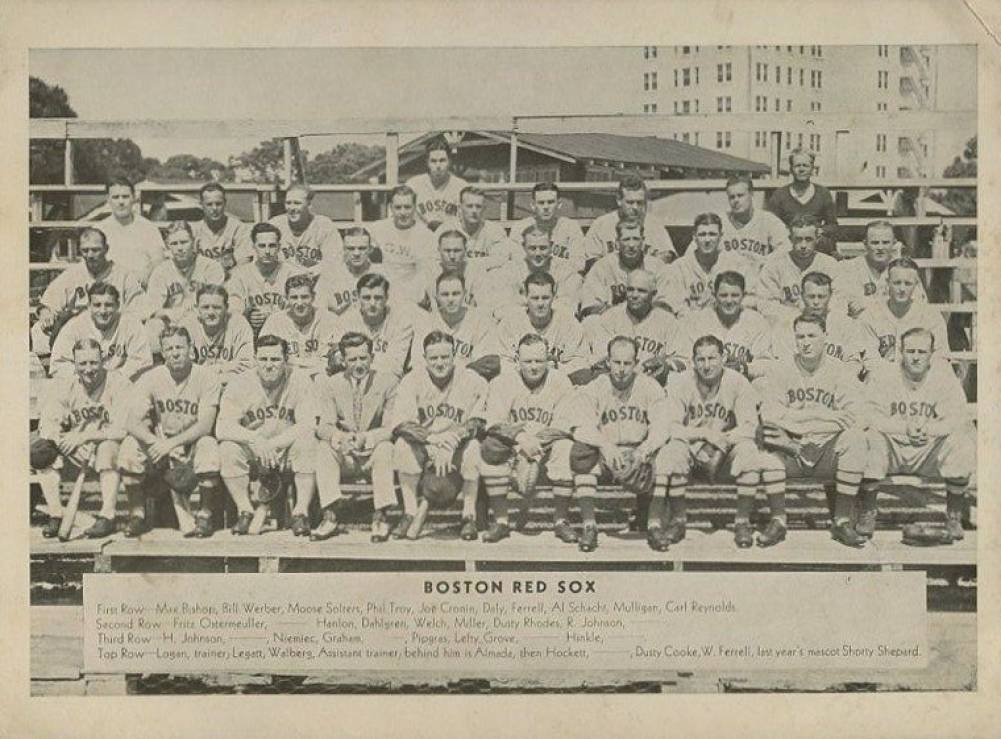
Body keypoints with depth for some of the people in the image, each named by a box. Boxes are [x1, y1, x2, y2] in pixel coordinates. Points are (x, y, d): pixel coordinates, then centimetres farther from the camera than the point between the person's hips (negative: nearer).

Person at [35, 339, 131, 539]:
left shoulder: (118, 384, -10)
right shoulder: (63, 386, 3)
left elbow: (123, 429, -19)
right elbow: (47, 424, -7)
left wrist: (83, 436, -22)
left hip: (108, 445, -4)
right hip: (76, 454, 4)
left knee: (108, 449, -36)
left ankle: (107, 516, -32)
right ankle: (55, 515, -16)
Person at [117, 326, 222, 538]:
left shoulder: (206, 378, -9)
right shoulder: (150, 379, -3)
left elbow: (204, 425, -18)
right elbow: (133, 423, -13)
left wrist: (171, 443, -30)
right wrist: (156, 442, -32)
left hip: (192, 445, -2)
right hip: (160, 444, 2)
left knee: (208, 445, -35)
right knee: (129, 446, -26)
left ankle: (204, 515, -17)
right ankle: (137, 515, -10)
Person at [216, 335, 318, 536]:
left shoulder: (299, 382, -9)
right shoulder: (240, 384, -6)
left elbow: (309, 425, -20)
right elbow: (222, 428, -16)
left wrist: (272, 444, -28)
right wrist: (253, 439, -33)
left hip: (289, 454, -1)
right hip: (253, 457, 1)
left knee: (308, 443, -30)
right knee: (227, 449, -26)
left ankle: (301, 512, -21)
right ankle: (245, 511, -10)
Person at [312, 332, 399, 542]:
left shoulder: (388, 382, -2)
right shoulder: (330, 384, 3)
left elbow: (391, 428, -9)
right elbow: (324, 426, -7)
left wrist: (365, 438, -30)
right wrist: (339, 437, -31)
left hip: (373, 454, -2)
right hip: (344, 459, 2)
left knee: (385, 447, -32)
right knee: (323, 446, -27)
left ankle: (379, 517, -29)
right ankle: (329, 517, -31)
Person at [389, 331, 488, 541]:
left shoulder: (472, 381, -5)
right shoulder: (412, 381, -3)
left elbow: (477, 423, -14)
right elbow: (400, 423, -16)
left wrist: (453, 439, -33)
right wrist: (433, 439, -33)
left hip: (458, 451, -1)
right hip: (424, 452, 1)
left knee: (473, 447, -32)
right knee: (403, 445, -27)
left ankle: (469, 516, -19)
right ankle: (412, 512, -17)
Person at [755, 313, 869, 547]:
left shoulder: (842, 373, 7)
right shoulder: (780, 372, 8)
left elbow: (853, 420, -9)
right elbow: (770, 416, -8)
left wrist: (796, 419, -13)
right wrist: (825, 416, -10)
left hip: (828, 450, 0)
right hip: (789, 450, 1)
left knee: (855, 439, -30)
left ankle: (842, 521, -23)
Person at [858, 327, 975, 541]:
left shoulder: (945, 375, -2)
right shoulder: (882, 375, -5)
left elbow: (960, 418, -11)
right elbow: (869, 415, -16)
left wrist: (928, 429, -27)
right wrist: (905, 428, -27)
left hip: (930, 450, 1)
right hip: (892, 448, -1)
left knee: (963, 444, -26)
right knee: (869, 440, -32)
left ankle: (954, 517, -5)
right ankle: (867, 513, -11)